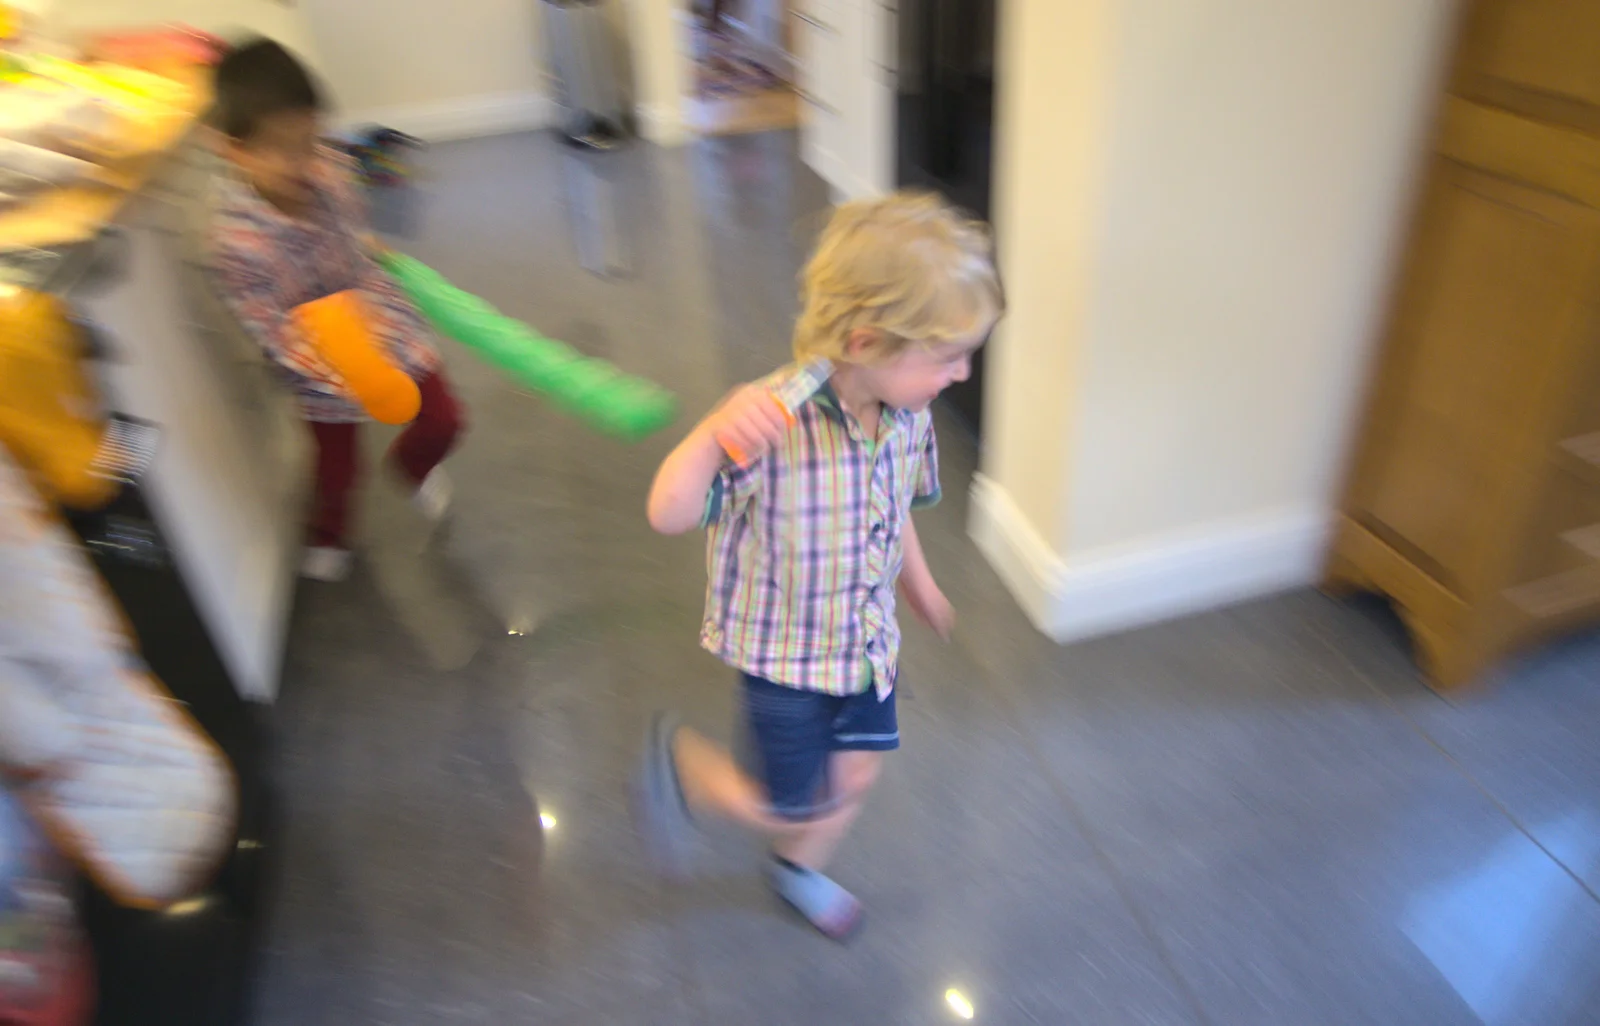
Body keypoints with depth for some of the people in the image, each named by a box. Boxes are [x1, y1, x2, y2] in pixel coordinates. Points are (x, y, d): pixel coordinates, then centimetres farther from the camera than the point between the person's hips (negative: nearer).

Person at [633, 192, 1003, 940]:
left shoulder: (908, 416, -13)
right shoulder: (774, 424, -34)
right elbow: (668, 515, -39)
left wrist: (919, 585, 22)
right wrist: (715, 432, -56)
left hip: (866, 639, 6)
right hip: (785, 652, -6)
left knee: (854, 774, 22)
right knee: (791, 809, 10)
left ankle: (799, 870, 54)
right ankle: (677, 761, 39)